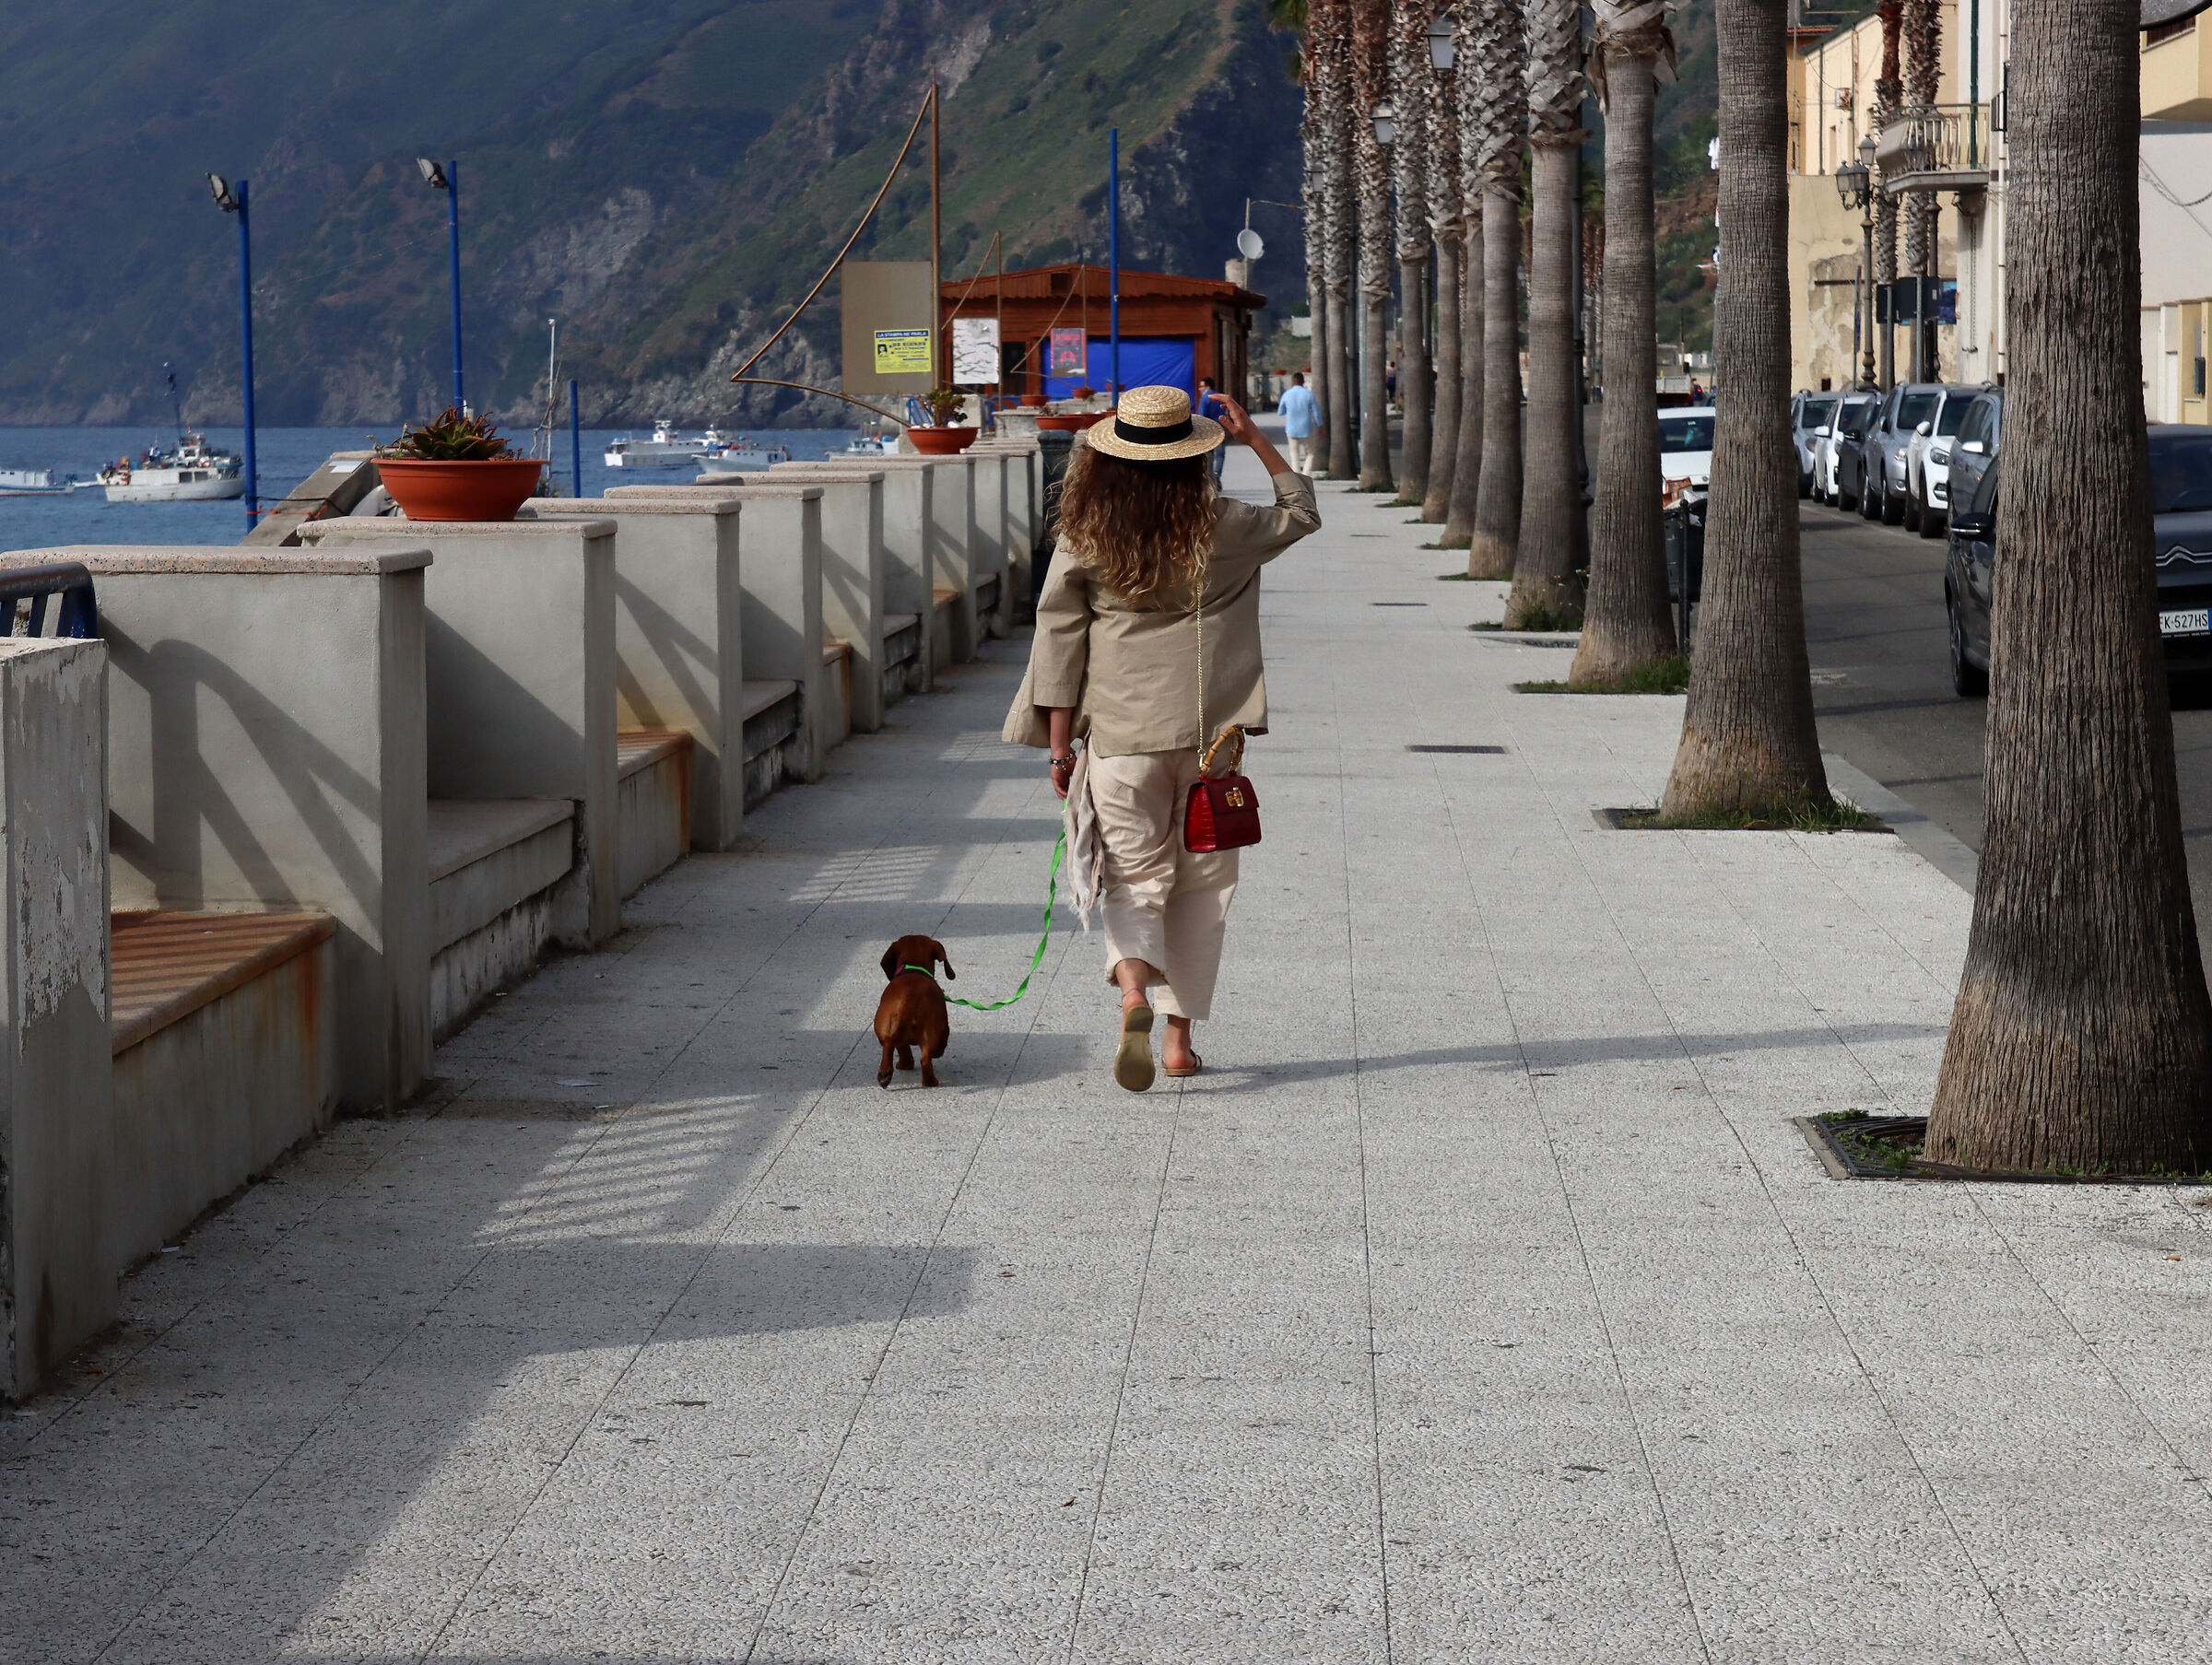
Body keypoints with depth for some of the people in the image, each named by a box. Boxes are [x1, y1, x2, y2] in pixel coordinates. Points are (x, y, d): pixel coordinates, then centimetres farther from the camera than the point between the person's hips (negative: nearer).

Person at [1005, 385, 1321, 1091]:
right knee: (1200, 879, 11)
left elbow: (1060, 635, -2)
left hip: (1119, 734, 0)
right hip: (1205, 727, 0)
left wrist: (1059, 741, 3)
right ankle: (1180, 1033, 12)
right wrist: (1254, 439, 22)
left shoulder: (1083, 535, -3)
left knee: (1134, 874, 5)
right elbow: (1300, 514, 17)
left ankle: (1133, 989, -25)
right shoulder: (1218, 527, -2)